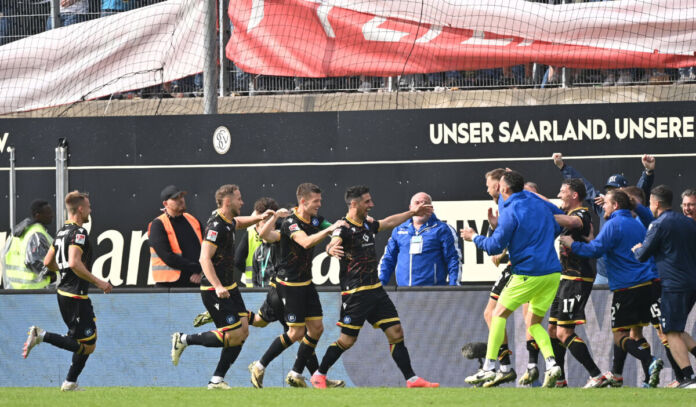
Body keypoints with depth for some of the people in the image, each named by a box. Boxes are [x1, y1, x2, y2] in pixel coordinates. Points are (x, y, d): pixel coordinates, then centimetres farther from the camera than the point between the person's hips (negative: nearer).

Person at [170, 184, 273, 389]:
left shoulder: (228, 222, 11)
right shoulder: (216, 226, -19)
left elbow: (238, 222, 38)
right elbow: (205, 258, -26)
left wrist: (259, 217, 23)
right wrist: (217, 286, -33)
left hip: (228, 287, 10)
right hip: (214, 290, -10)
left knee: (243, 331, 2)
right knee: (234, 334, -12)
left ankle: (217, 380, 6)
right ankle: (183, 340, 2)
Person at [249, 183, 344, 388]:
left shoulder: (315, 220, 5)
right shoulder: (290, 223, -20)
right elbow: (306, 242, -37)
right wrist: (330, 229, -39)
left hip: (306, 283, 8)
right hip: (289, 284, -8)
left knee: (316, 328, 5)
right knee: (297, 333, -6)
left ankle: (296, 374, 16)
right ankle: (259, 367, 8)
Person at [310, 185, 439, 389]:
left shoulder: (367, 225, 12)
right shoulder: (345, 228, -14)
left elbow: (389, 222, 32)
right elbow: (333, 243, -35)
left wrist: (412, 212, 40)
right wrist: (332, 248, -58)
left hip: (375, 290, 8)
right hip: (355, 293, -8)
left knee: (396, 333, 1)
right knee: (347, 340, -4)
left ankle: (412, 379, 3)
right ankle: (319, 375, 14)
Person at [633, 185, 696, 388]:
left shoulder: (659, 225, -7)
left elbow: (642, 256, -4)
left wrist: (636, 249, 20)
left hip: (674, 284, -8)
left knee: (672, 333, -8)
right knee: (677, 330, 19)